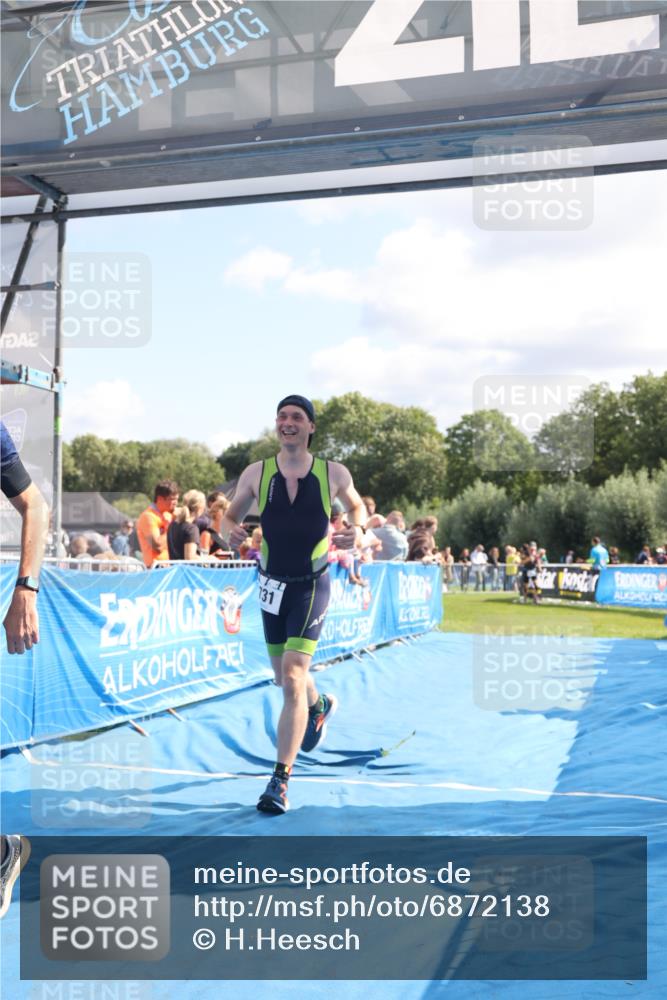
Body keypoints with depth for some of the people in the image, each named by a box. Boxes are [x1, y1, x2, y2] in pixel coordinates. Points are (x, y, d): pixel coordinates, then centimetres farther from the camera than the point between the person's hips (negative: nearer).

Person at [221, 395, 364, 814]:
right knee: (286, 679, 19)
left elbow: (356, 504, 13)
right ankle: (320, 705, 55)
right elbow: (231, 515, 8)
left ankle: (281, 781, -11)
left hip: (311, 586, -3)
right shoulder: (256, 474, -4)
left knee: (293, 678, -17)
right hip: (273, 585, 4)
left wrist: (358, 529, -8)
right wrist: (231, 531, -16)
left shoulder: (334, 473, -6)